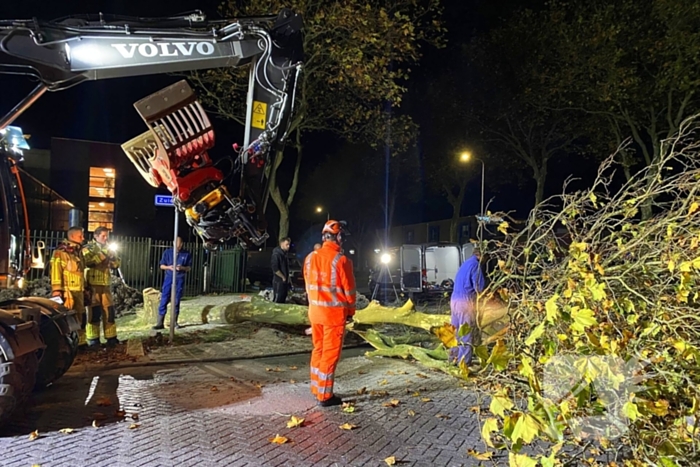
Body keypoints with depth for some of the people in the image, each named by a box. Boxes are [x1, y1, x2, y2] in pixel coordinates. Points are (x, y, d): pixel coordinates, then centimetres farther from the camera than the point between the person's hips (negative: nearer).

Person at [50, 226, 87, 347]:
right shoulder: (61, 252, -9)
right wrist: (56, 291, -22)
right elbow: (56, 271, -17)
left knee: (81, 317, 13)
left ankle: (81, 342, 23)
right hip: (67, 291, -9)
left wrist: (84, 289, 21)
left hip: (78, 291, 9)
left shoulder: (78, 252, 18)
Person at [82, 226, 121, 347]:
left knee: (109, 311, 5)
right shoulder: (88, 248, 0)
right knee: (94, 311, -3)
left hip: (106, 285, 5)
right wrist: (102, 255, -16)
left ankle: (111, 337, 12)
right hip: (93, 285, -5)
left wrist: (111, 257, -7)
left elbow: (117, 264, 11)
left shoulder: (108, 249, 18)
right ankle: (93, 339, 6)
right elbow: (87, 261, -19)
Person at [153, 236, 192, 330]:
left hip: (180, 280, 0)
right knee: (164, 301, -4)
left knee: (176, 302, 6)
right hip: (169, 278, 0)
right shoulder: (167, 252, 2)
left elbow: (189, 267, 4)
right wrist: (168, 267, -15)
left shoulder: (187, 254, 1)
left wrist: (182, 268, -17)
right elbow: (161, 266, 6)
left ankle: (175, 322, 16)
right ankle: (160, 323, 0)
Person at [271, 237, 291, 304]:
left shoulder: (284, 254, 13)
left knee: (283, 301, 12)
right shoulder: (276, 254, -14)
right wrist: (283, 277, -14)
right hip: (278, 282, -9)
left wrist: (287, 278, 10)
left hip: (285, 282, 9)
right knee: (277, 302, -6)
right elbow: (275, 269, -21)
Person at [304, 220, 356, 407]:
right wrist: (350, 310, 4)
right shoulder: (341, 260, -17)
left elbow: (308, 285, 9)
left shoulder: (310, 258, 2)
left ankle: (316, 388, 29)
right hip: (334, 312, -6)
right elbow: (349, 289, -10)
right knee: (330, 353, 2)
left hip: (315, 311, 6)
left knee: (318, 349, 19)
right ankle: (325, 396, 10)